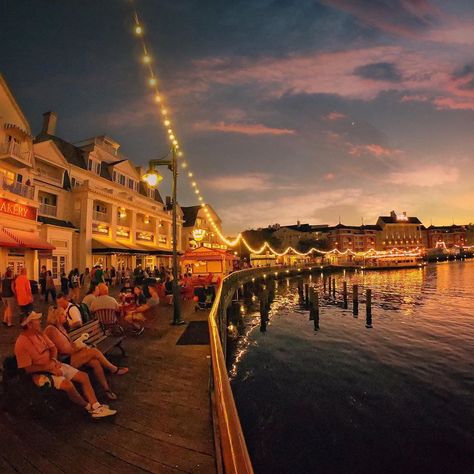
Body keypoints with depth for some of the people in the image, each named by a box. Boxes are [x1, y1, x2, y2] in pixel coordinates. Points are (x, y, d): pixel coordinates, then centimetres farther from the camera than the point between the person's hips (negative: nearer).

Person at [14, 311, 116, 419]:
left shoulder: (39, 333, 4)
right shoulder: (21, 344, -18)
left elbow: (53, 348, 12)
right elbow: (28, 369, -18)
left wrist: (53, 360, -7)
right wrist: (49, 368, -19)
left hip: (53, 365, 8)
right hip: (41, 373, -8)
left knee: (84, 376, -4)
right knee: (68, 385, -29)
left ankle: (96, 407, -5)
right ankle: (88, 407, -5)